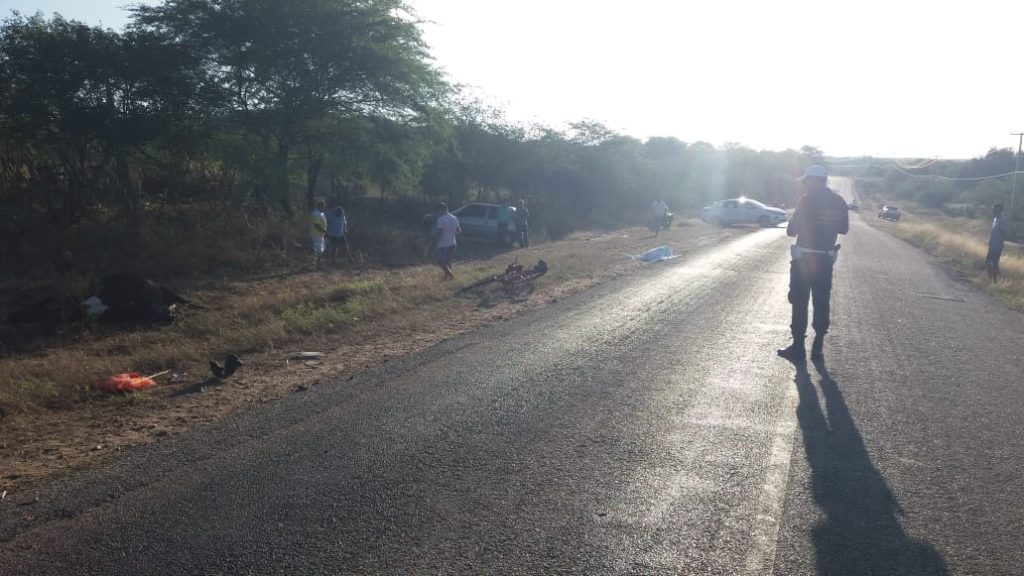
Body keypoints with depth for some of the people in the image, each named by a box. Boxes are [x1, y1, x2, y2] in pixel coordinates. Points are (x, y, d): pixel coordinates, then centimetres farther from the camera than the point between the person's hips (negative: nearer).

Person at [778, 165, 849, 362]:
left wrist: (791, 229, 9)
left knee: (800, 303, 1)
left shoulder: (807, 200, -14)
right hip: (826, 259, 5)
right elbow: (844, 229, 13)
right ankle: (818, 347, 14)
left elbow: (792, 229, -13)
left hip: (804, 258, -5)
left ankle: (798, 347, 3)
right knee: (822, 303, 11)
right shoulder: (839, 202, 3)